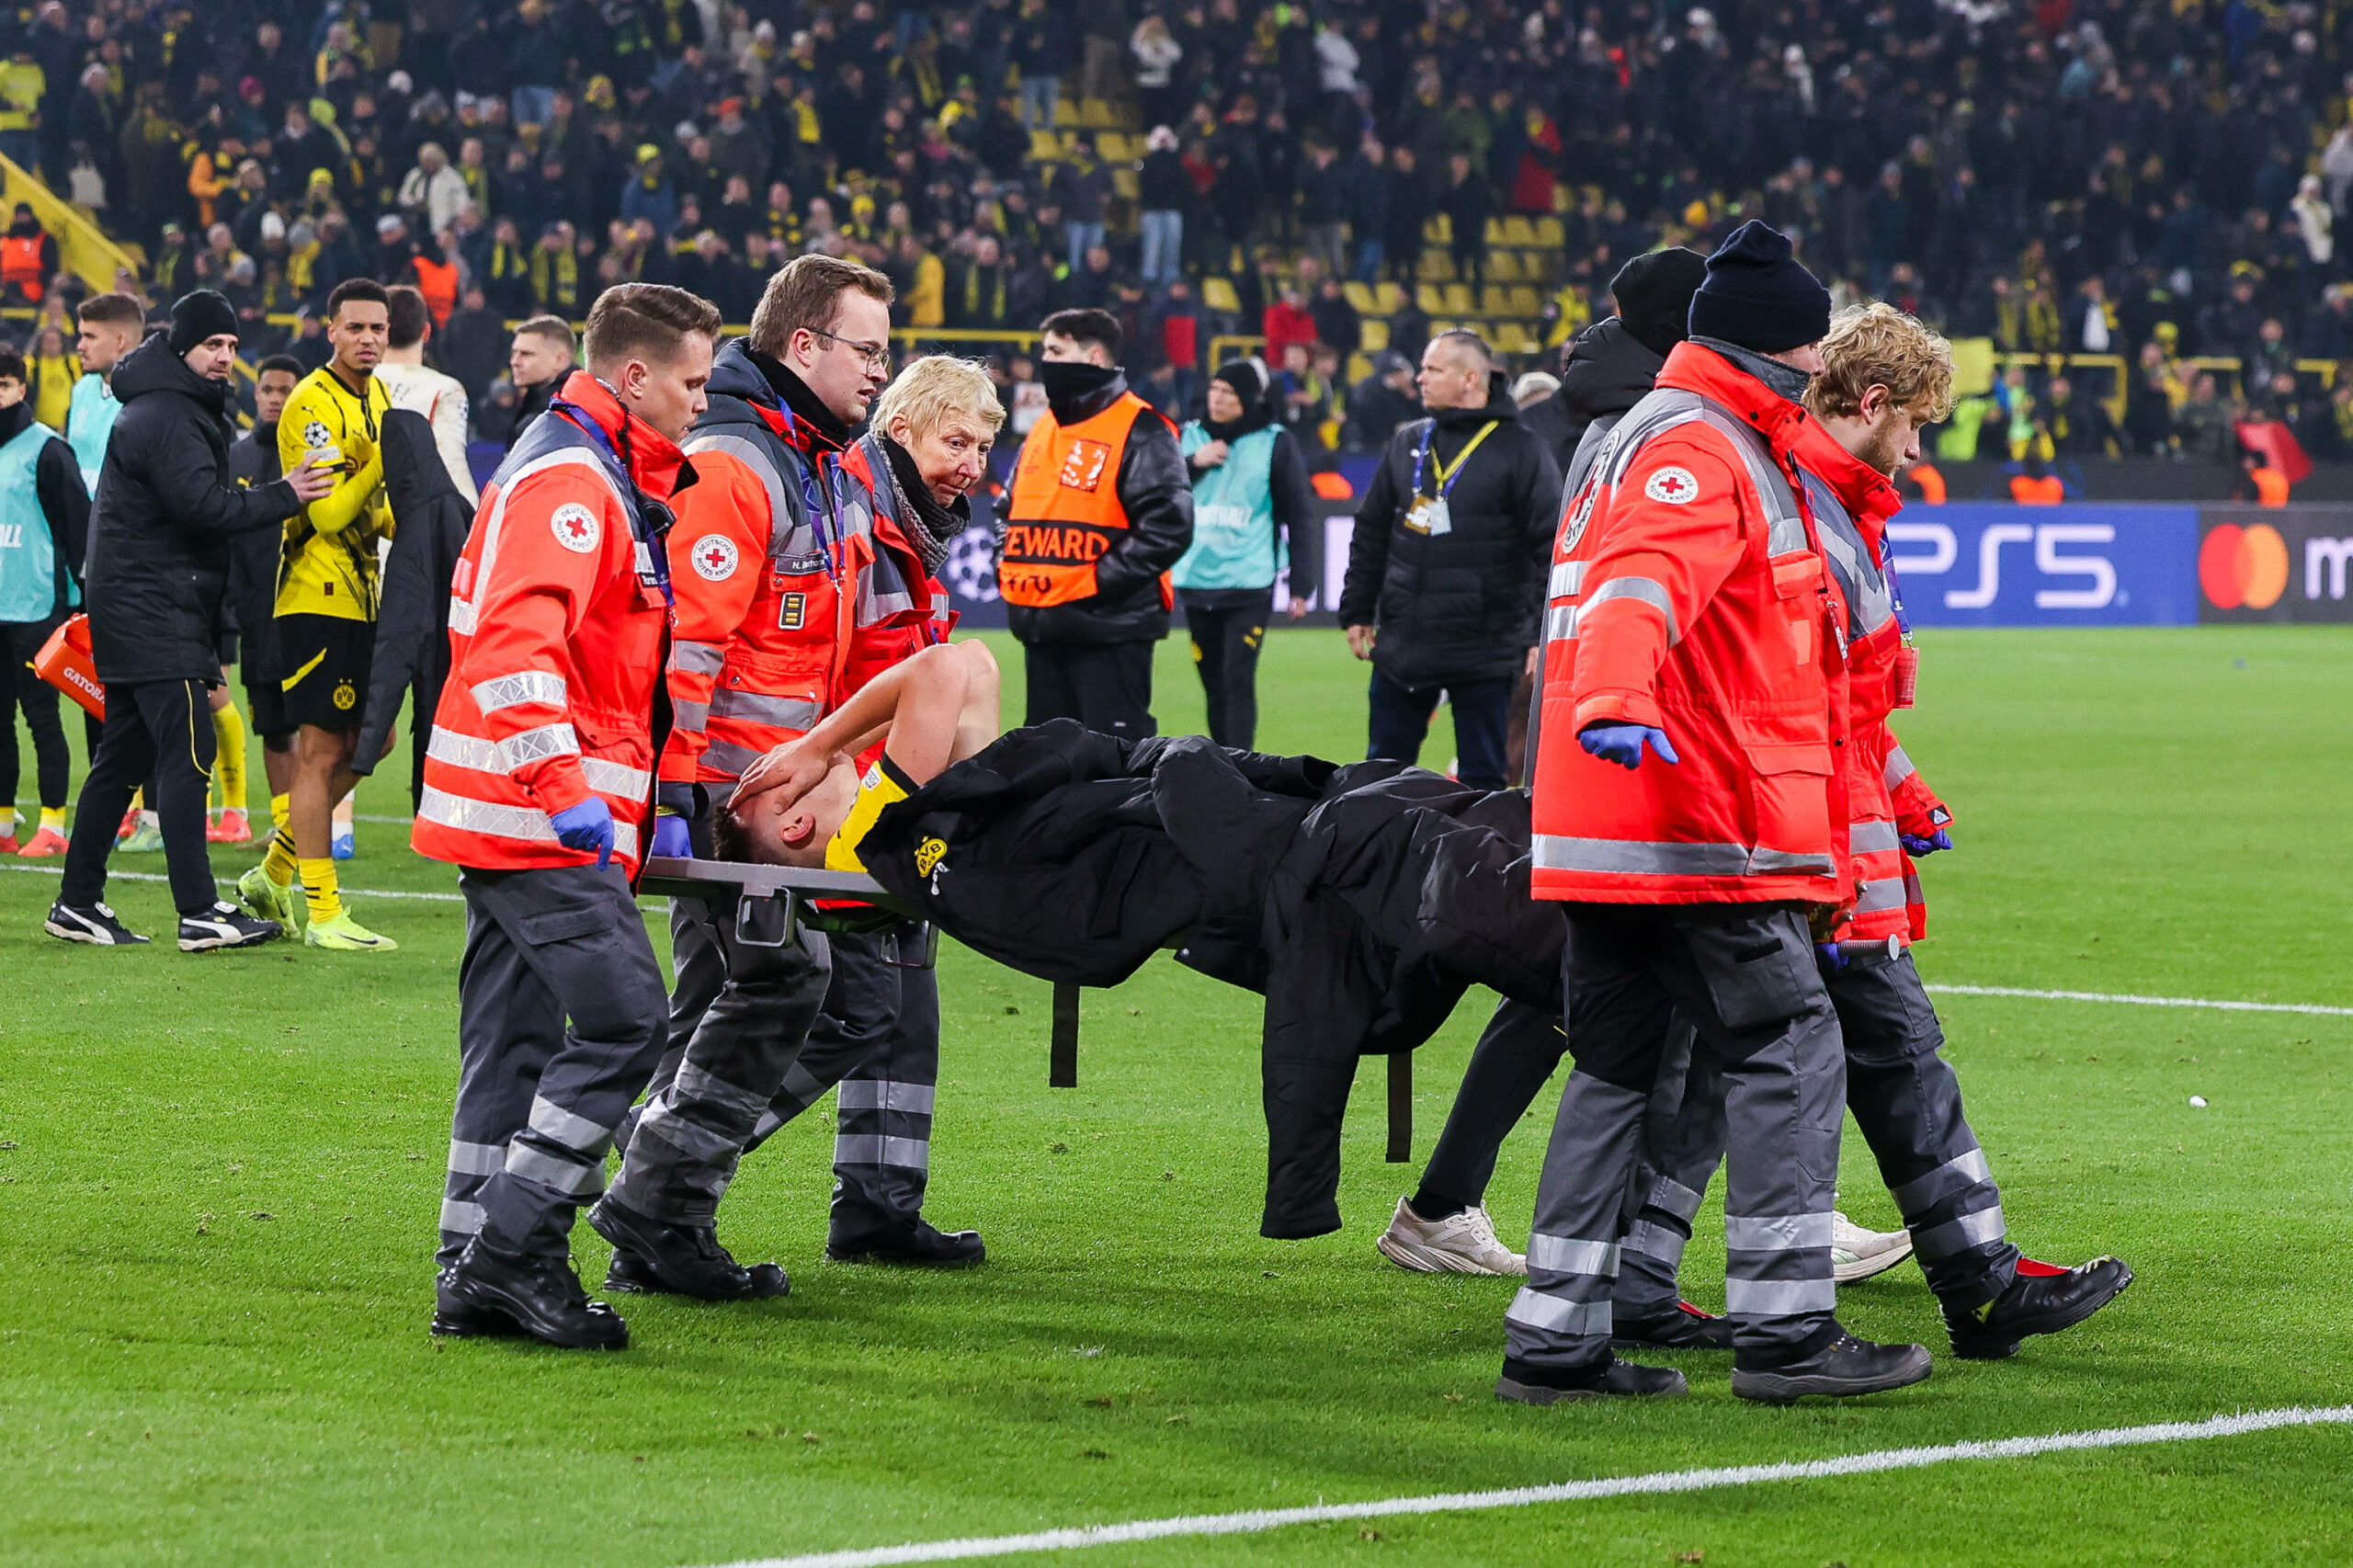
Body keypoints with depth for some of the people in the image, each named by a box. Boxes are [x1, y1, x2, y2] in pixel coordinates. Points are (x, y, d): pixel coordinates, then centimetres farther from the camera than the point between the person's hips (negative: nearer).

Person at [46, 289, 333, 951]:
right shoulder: (163, 418, -15)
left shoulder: (184, 411, 20)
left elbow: (200, 501, 19)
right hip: (151, 609, -11)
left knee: (125, 755, 13)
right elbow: (203, 504, -25)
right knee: (187, 751, -14)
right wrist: (285, 496, -22)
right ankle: (199, 914, -17)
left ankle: (78, 902, 18)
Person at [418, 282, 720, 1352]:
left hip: (523, 813, 11)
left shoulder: (609, 482, 22)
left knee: (516, 1041, 10)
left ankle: (476, 1279, 11)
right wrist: (565, 784, -31)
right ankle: (511, 1253, -12)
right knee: (623, 1020, -13)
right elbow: (516, 642, -25)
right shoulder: (566, 480, -12)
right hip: (536, 817, -11)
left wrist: (649, 803, 23)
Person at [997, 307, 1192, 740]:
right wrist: (1007, 565, 9)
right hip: (1042, 630, 9)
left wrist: (1100, 580, -20)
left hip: (1109, 630, -9)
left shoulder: (1139, 432, -9)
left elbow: (1168, 526, -18)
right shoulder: (1043, 429, 17)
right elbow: (1011, 508, 28)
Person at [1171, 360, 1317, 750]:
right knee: (1213, 684, 8)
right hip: (1195, 582, 4)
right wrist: (1193, 463, -8)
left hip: (1249, 587, -4)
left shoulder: (1275, 443, 0)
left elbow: (1301, 516, 2)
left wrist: (1301, 585, -1)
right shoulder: (1190, 437, 10)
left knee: (1238, 679, -13)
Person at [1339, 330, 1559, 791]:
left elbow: (1552, 546, -10)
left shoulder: (1520, 450, -6)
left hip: (1485, 650, -5)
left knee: (1483, 776, 2)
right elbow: (1371, 533, 18)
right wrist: (1356, 611, 15)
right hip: (1401, 645, 5)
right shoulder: (1407, 444, 11)